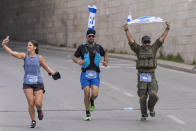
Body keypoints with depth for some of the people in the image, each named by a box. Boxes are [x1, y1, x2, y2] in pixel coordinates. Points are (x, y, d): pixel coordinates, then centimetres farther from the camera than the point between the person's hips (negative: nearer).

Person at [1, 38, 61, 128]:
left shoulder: (39, 57, 2)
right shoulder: (25, 56, 1)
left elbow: (46, 67, 14)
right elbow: (12, 53, -10)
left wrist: (52, 72, 0)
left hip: (38, 83, 0)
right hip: (27, 84, 0)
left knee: (38, 103, -11)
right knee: (31, 104, -7)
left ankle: (39, 110, 26)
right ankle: (33, 121, 13)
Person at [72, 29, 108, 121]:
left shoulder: (98, 47, 6)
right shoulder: (82, 47, 0)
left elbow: (105, 54, 24)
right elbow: (74, 57, 7)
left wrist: (106, 62, 3)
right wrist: (78, 61, -15)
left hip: (95, 74, 1)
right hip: (85, 74, -1)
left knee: (95, 94, -13)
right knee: (87, 94, -8)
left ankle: (92, 101, 25)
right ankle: (87, 113, 8)